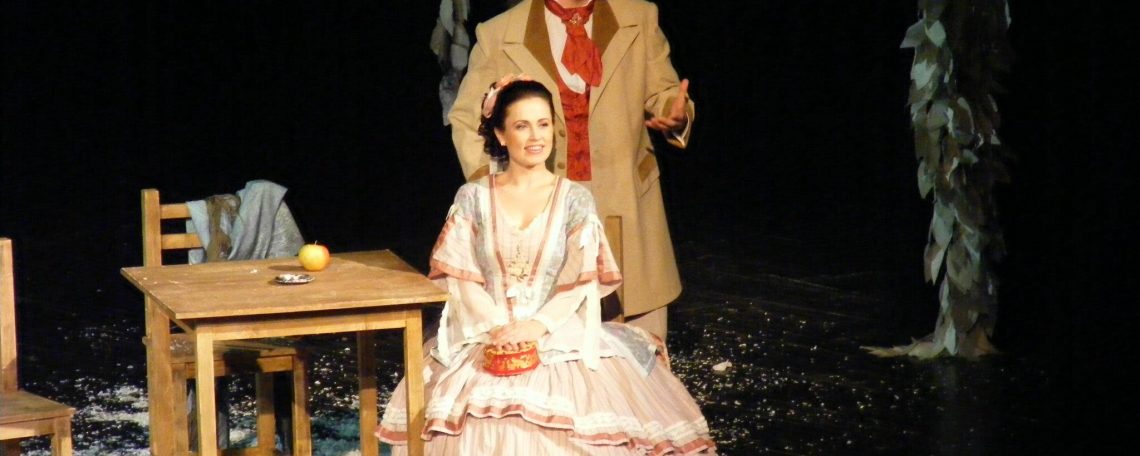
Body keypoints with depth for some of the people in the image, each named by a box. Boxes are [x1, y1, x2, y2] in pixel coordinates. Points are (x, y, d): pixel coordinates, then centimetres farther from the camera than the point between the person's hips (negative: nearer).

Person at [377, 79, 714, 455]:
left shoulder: (575, 200, 4)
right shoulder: (473, 197, 6)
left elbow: (581, 284, -1)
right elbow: (461, 277, 2)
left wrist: (537, 327, -17)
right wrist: (497, 328, -14)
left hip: (559, 334, 0)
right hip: (486, 333, 0)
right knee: (479, 421, -27)